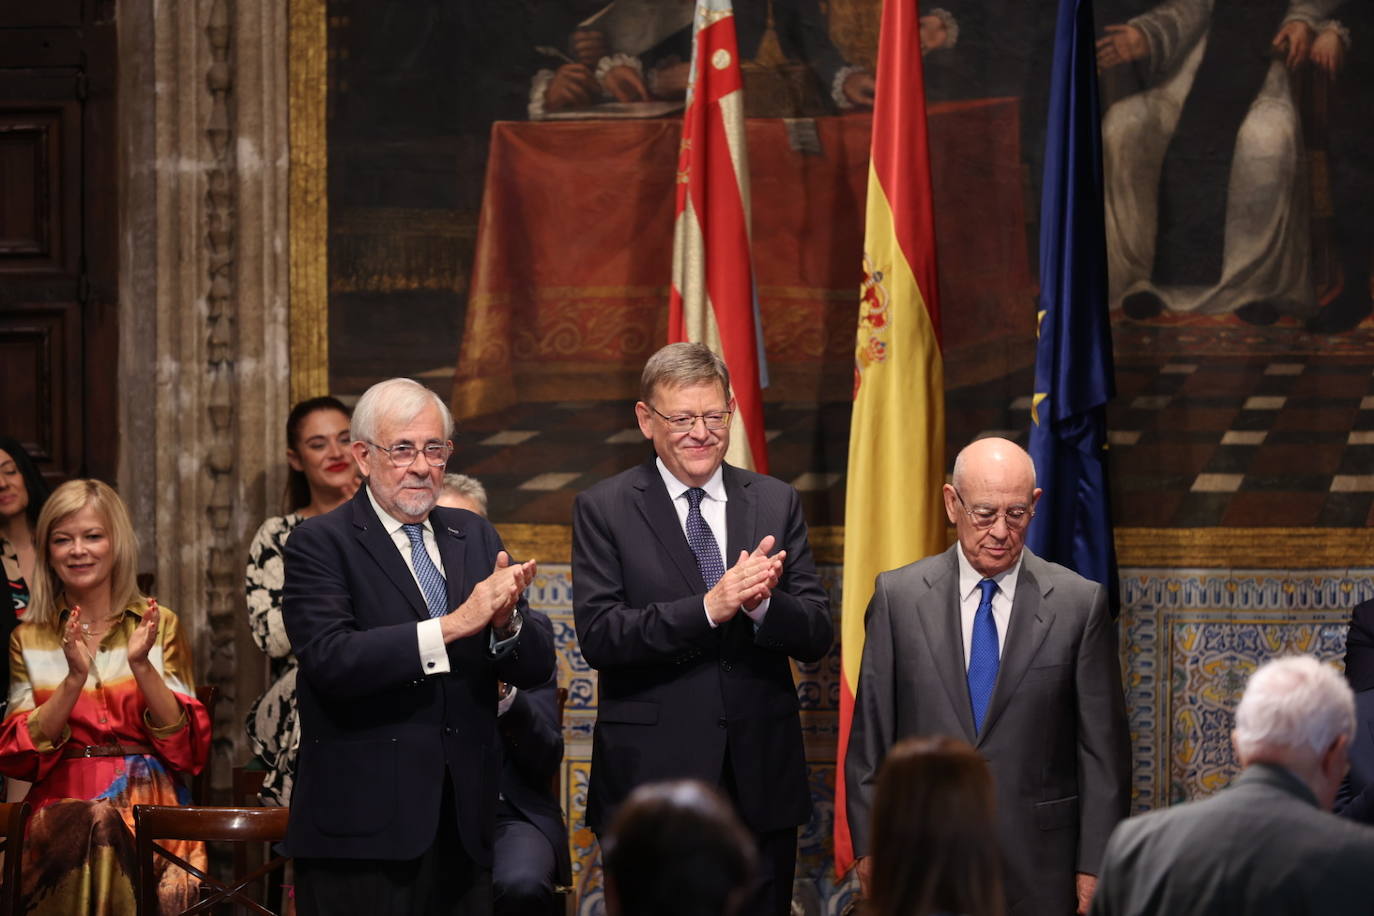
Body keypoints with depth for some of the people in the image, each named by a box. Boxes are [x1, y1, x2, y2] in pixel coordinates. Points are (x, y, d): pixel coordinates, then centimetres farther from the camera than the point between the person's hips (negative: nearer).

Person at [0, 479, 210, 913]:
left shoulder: (159, 626, 10)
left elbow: (188, 748, 1)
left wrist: (141, 666, -13)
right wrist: (74, 678, -13)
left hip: (148, 807, 0)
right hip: (60, 808, 1)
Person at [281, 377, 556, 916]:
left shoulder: (474, 537, 14)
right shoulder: (320, 544, -3)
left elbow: (536, 668, 9)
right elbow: (330, 659, -19)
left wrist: (506, 622, -14)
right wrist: (454, 624, -22)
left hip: (463, 827, 5)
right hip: (363, 828, -5)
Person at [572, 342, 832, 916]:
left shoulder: (776, 503, 9)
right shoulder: (603, 510, -1)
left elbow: (817, 637, 3)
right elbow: (598, 636, -12)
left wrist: (761, 604, -19)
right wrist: (709, 608, -23)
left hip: (762, 782, 3)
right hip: (651, 779, -3)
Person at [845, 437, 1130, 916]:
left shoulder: (1079, 603, 0)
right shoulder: (898, 596, 4)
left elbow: (1103, 751, 1)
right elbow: (869, 738, 5)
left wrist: (1094, 866, -3)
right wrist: (869, 846, 0)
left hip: (1039, 874, -1)